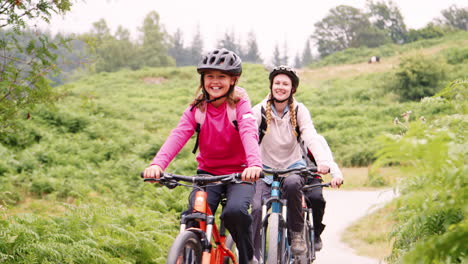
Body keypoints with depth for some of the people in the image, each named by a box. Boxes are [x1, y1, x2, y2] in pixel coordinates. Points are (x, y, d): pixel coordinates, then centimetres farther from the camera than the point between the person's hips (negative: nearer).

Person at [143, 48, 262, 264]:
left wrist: (254, 164, -48)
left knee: (235, 210, -29)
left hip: (239, 173, -2)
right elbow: (178, 136, -18)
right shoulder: (197, 108, -1)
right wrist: (157, 164, -37)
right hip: (208, 172, 2)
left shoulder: (239, 104, -8)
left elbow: (249, 133, -26)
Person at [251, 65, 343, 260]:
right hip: (266, 170, 0)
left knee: (291, 183, -35)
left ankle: (297, 233, -15)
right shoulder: (260, 111, -6)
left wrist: (324, 162, -37)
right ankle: (253, 256, -11)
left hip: (294, 167, 0)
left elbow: (312, 137, -19)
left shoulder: (299, 111, -4)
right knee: (256, 208, -23)